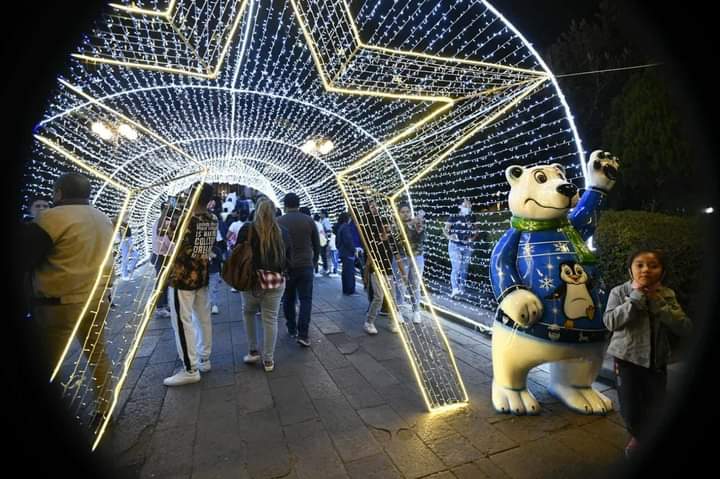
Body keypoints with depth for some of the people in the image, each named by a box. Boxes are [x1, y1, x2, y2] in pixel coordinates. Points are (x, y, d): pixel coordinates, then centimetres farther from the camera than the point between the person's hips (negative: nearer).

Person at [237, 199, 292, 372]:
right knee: (270, 319, 9)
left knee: (248, 313, 23)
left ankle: (253, 352, 25)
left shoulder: (247, 229, -4)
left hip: (251, 278, -1)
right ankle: (268, 360, 19)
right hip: (276, 280, 2)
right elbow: (288, 259, 9)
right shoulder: (284, 232, 4)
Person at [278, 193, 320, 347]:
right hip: (305, 266, 0)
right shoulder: (309, 220, 0)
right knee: (306, 299, 3)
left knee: (288, 299, 15)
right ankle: (303, 334, -4)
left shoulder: (279, 222, -4)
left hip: (286, 266, 0)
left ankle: (292, 329, 25)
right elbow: (317, 244, 5)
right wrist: (314, 261, 20)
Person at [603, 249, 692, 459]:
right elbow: (610, 322, -23)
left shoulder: (667, 295, -2)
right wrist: (636, 297, -24)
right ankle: (638, 436, 38)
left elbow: (685, 328, -10)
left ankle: (642, 438, 43)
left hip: (657, 361, 3)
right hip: (627, 359, -2)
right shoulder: (620, 292, -11)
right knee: (630, 410, 4)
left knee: (654, 410, 13)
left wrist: (658, 302, -18)